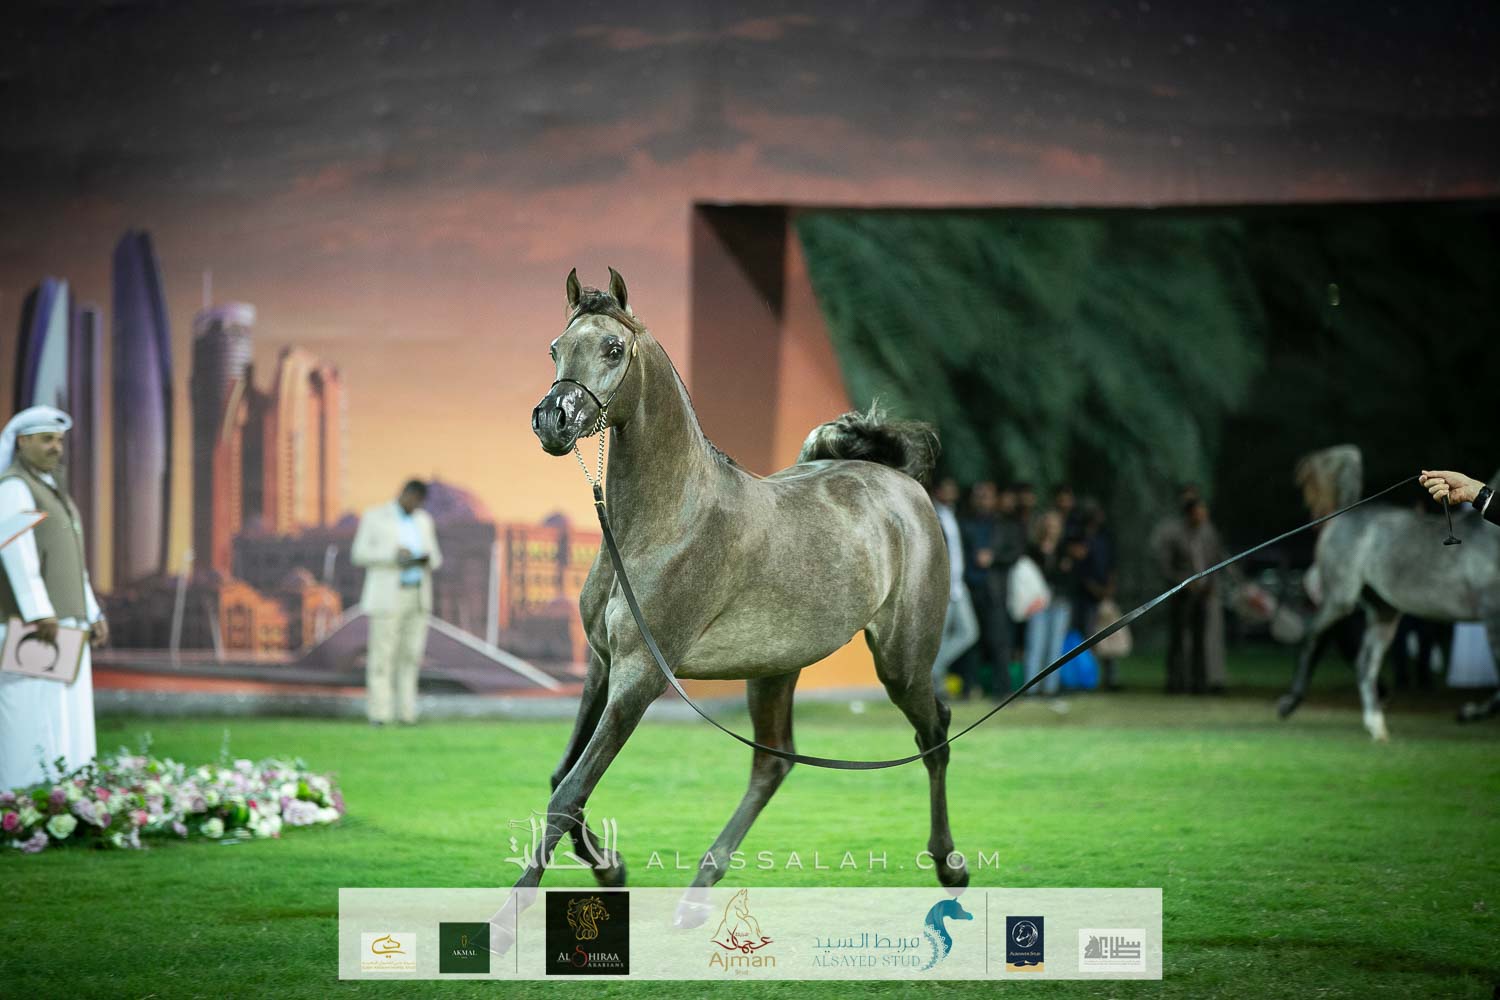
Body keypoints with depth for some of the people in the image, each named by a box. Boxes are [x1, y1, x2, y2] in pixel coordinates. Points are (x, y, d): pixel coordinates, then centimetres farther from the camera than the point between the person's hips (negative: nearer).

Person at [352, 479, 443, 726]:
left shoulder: (423, 520, 11)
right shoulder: (374, 517, -4)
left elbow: (435, 560, 12)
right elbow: (360, 555, -9)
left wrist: (428, 559, -13)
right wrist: (393, 554, -23)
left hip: (417, 596, 5)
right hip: (387, 597, -5)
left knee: (411, 655, 3)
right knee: (383, 656, -6)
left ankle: (406, 711, 7)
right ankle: (378, 713, -3)